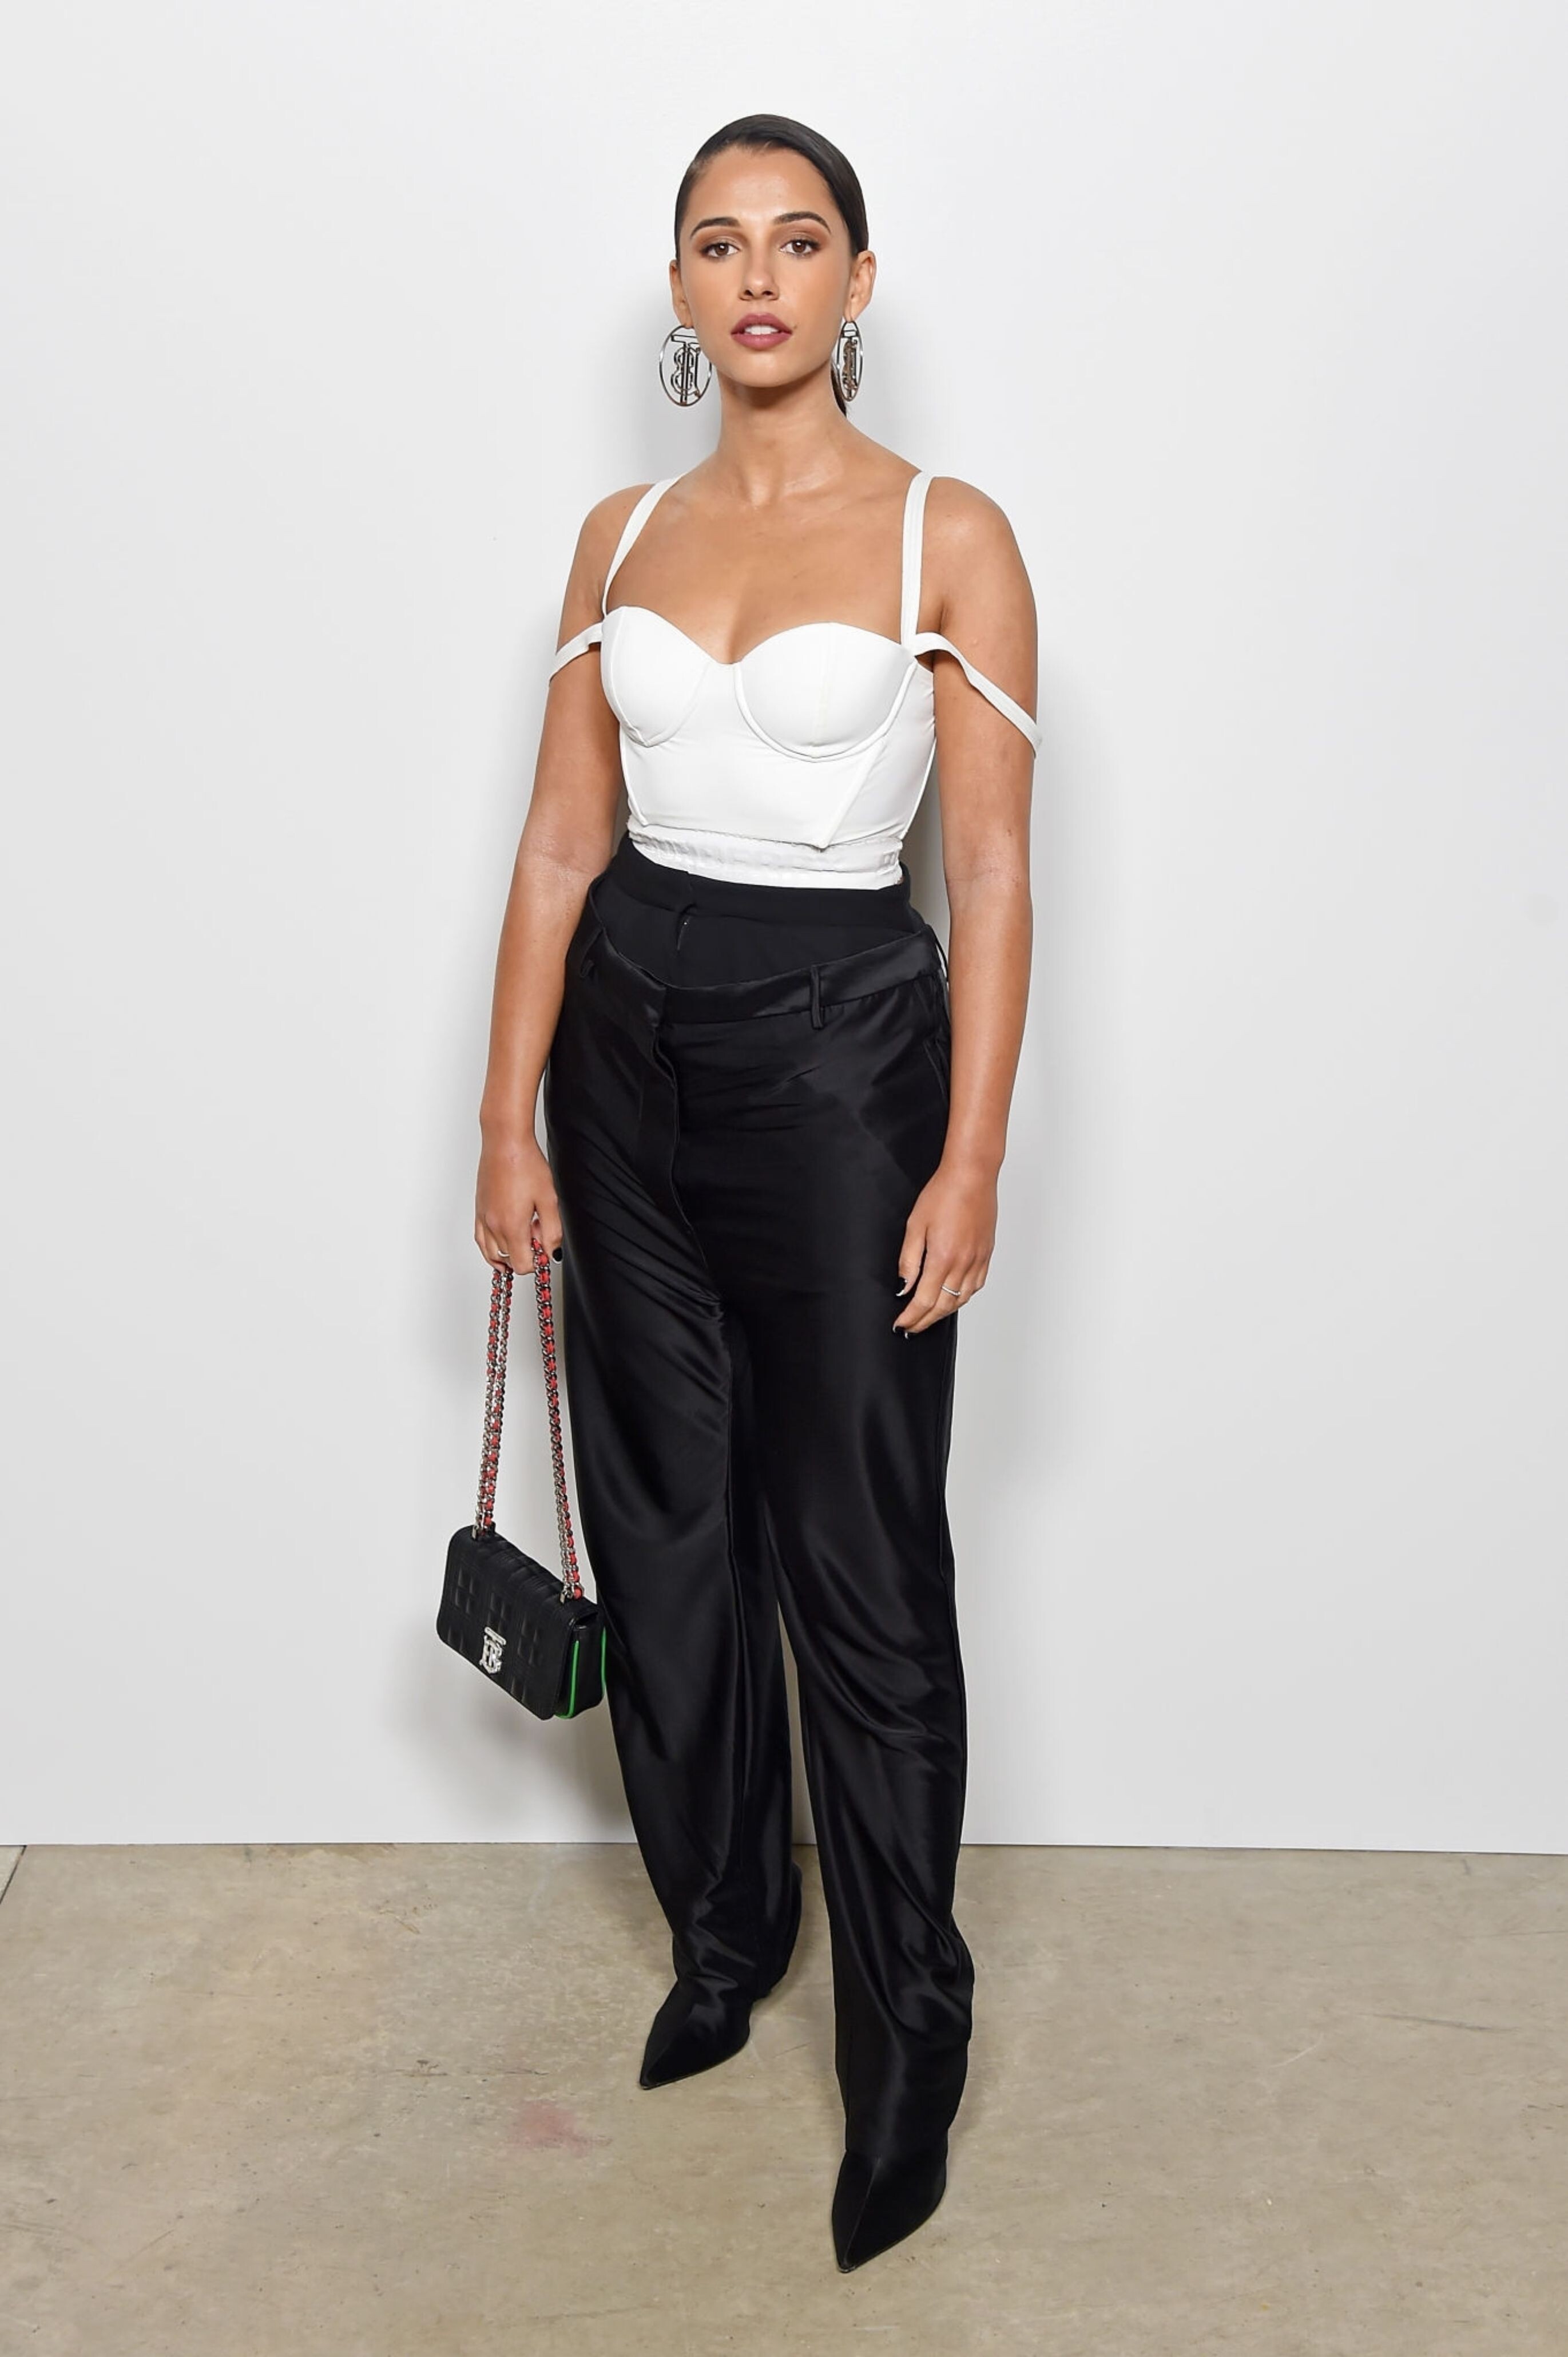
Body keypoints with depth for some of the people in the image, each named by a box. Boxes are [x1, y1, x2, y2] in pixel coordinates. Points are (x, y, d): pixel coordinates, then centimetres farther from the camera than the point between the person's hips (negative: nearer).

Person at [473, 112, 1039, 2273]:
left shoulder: (950, 536, -4)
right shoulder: (621, 536, 8)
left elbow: (991, 868, -6)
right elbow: (560, 840, 6)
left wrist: (973, 1159, -12)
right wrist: (512, 1123, 1)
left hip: (841, 1051, -4)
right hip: (630, 1048, 5)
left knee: (862, 1567, 1)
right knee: (662, 1527, 13)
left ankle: (908, 2034, 19)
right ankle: (723, 1938, 34)